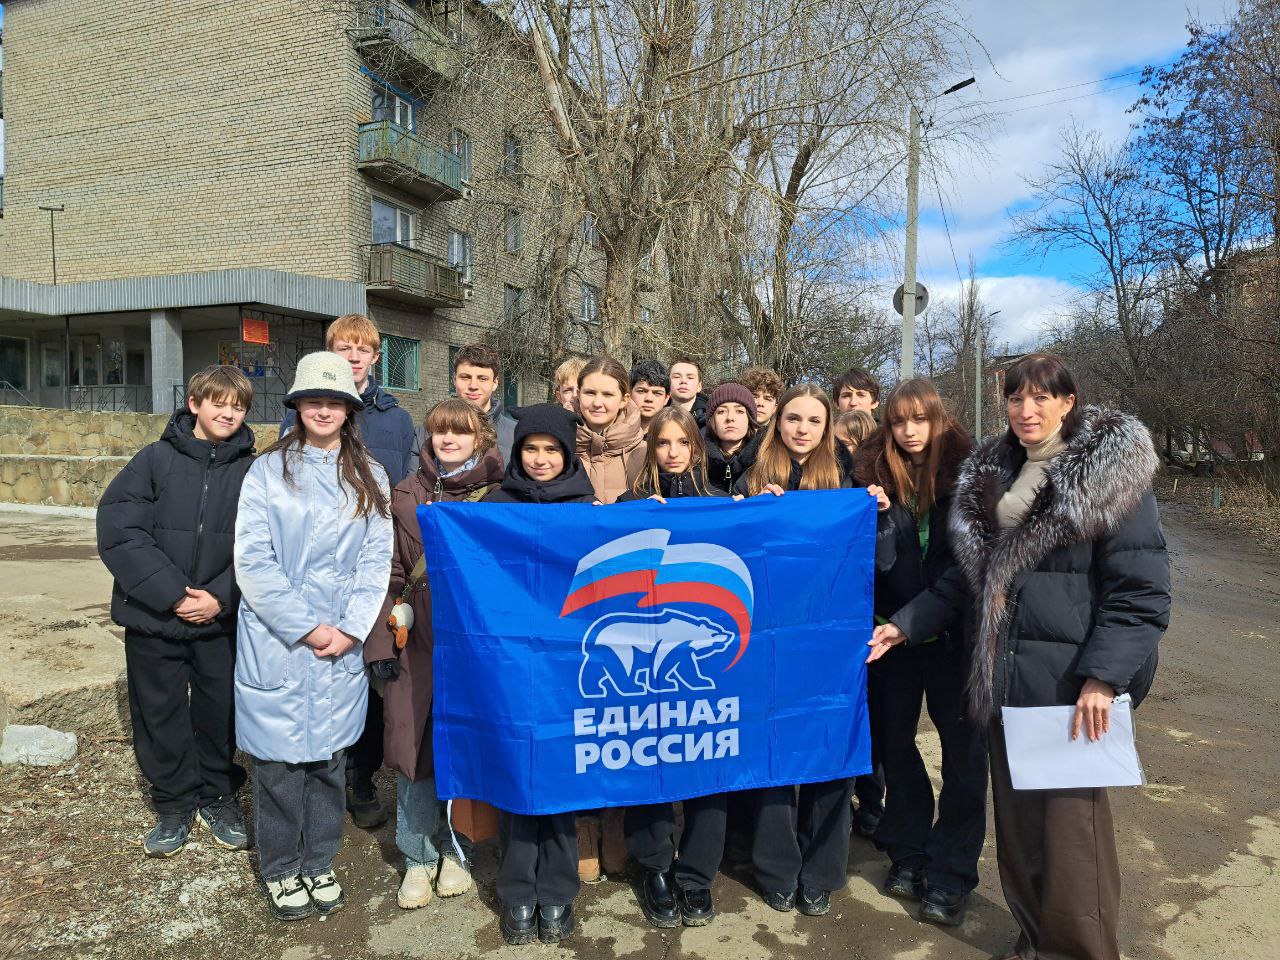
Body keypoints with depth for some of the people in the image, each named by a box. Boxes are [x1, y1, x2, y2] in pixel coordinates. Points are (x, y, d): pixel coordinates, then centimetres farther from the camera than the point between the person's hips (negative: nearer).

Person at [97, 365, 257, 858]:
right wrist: (173, 594, -18)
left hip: (221, 620, 1)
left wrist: (220, 597, -16)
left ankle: (218, 796, 34)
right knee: (160, 715, 12)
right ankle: (174, 804, 31)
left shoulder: (250, 471, -2)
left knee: (221, 712, 12)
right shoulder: (156, 459, -6)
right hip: (154, 617, 0)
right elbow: (119, 530, -12)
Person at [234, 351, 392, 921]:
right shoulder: (268, 471, -1)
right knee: (279, 757, 6)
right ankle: (281, 871, 25)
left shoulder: (370, 477, 7)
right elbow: (252, 561, -7)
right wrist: (306, 628, -12)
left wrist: (351, 628, -8)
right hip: (276, 641, -2)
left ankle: (319, 864, 28)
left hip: (341, 643, 2)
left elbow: (376, 558, 3)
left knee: (329, 756, 10)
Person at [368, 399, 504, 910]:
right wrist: (380, 643, -2)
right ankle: (418, 857, 24)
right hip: (416, 644, 1)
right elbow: (390, 573, 4)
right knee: (413, 747, 5)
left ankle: (457, 850, 28)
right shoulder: (406, 496, 6)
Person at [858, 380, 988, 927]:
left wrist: (909, 625, -20)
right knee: (893, 739, 11)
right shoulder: (874, 475, -2)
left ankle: (951, 874, 16)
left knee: (963, 748, 3)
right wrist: (876, 519, -24)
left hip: (954, 630, -2)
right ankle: (908, 853, 29)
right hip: (890, 630, 3)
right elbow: (879, 563, -5)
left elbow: (966, 566, -13)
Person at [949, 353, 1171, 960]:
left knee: (1070, 820, 1)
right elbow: (972, 574, 17)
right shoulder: (991, 474, 11)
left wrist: (1102, 678, -19)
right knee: (1017, 813, 13)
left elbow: (1141, 591, -11)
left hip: (1072, 682, -5)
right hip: (1006, 677, 6)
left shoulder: (1112, 473, -7)